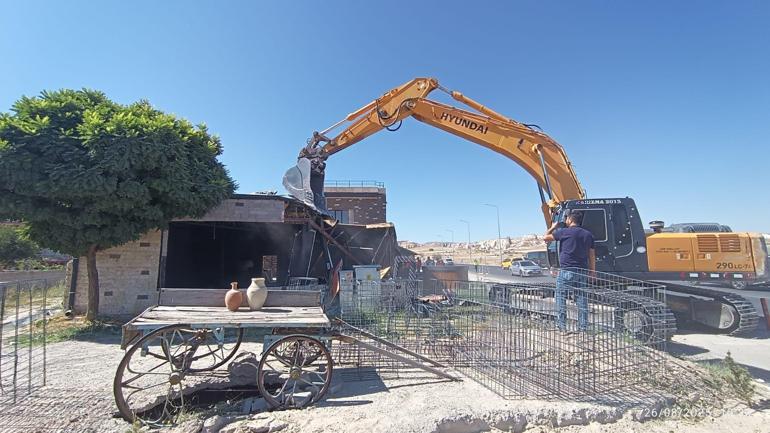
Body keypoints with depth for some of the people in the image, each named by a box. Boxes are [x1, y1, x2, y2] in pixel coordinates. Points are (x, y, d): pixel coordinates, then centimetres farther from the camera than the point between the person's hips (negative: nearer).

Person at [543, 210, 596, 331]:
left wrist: (553, 227, 21)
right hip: (582, 272, 5)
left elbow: (545, 238, 5)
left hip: (566, 271, -5)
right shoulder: (588, 234, 10)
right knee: (582, 299, 9)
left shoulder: (563, 232, -6)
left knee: (561, 298, 3)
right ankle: (583, 326, 13)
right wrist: (592, 271, 17)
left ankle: (561, 325, 3)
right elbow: (592, 256, 11)